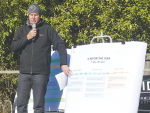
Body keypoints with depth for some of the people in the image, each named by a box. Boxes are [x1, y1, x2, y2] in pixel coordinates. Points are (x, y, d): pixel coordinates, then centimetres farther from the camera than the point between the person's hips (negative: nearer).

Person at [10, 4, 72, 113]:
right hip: (24, 73, 3)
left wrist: (63, 64, -7)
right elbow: (13, 47, 4)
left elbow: (60, 45, 2)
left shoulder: (47, 29, 4)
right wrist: (27, 37, -9)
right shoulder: (22, 30, 13)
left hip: (41, 73, -3)